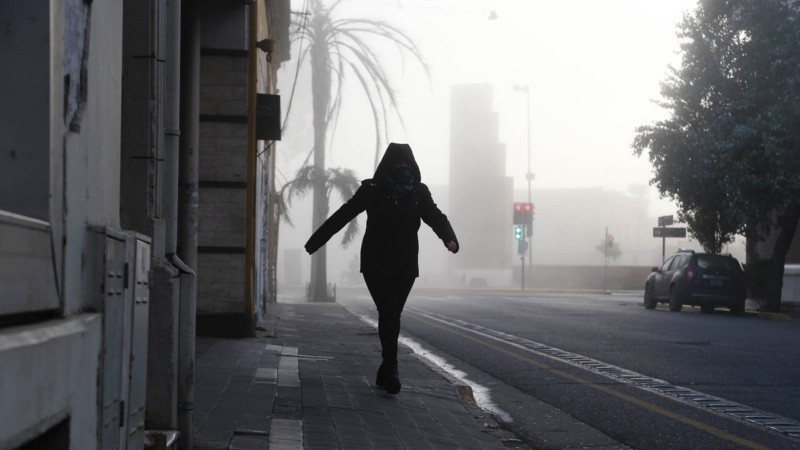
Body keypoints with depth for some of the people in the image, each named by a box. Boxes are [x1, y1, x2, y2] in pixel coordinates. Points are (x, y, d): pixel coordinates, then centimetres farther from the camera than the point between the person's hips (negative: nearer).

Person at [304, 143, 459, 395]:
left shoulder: (419, 192, 4)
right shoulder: (372, 190, -3)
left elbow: (436, 217, -8)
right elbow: (342, 215, -2)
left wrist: (450, 239, -30)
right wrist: (315, 242, -5)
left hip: (405, 266, 3)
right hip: (377, 265, -3)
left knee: (392, 315, 7)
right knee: (389, 313, -14)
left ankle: (385, 373, 16)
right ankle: (391, 369, -17)